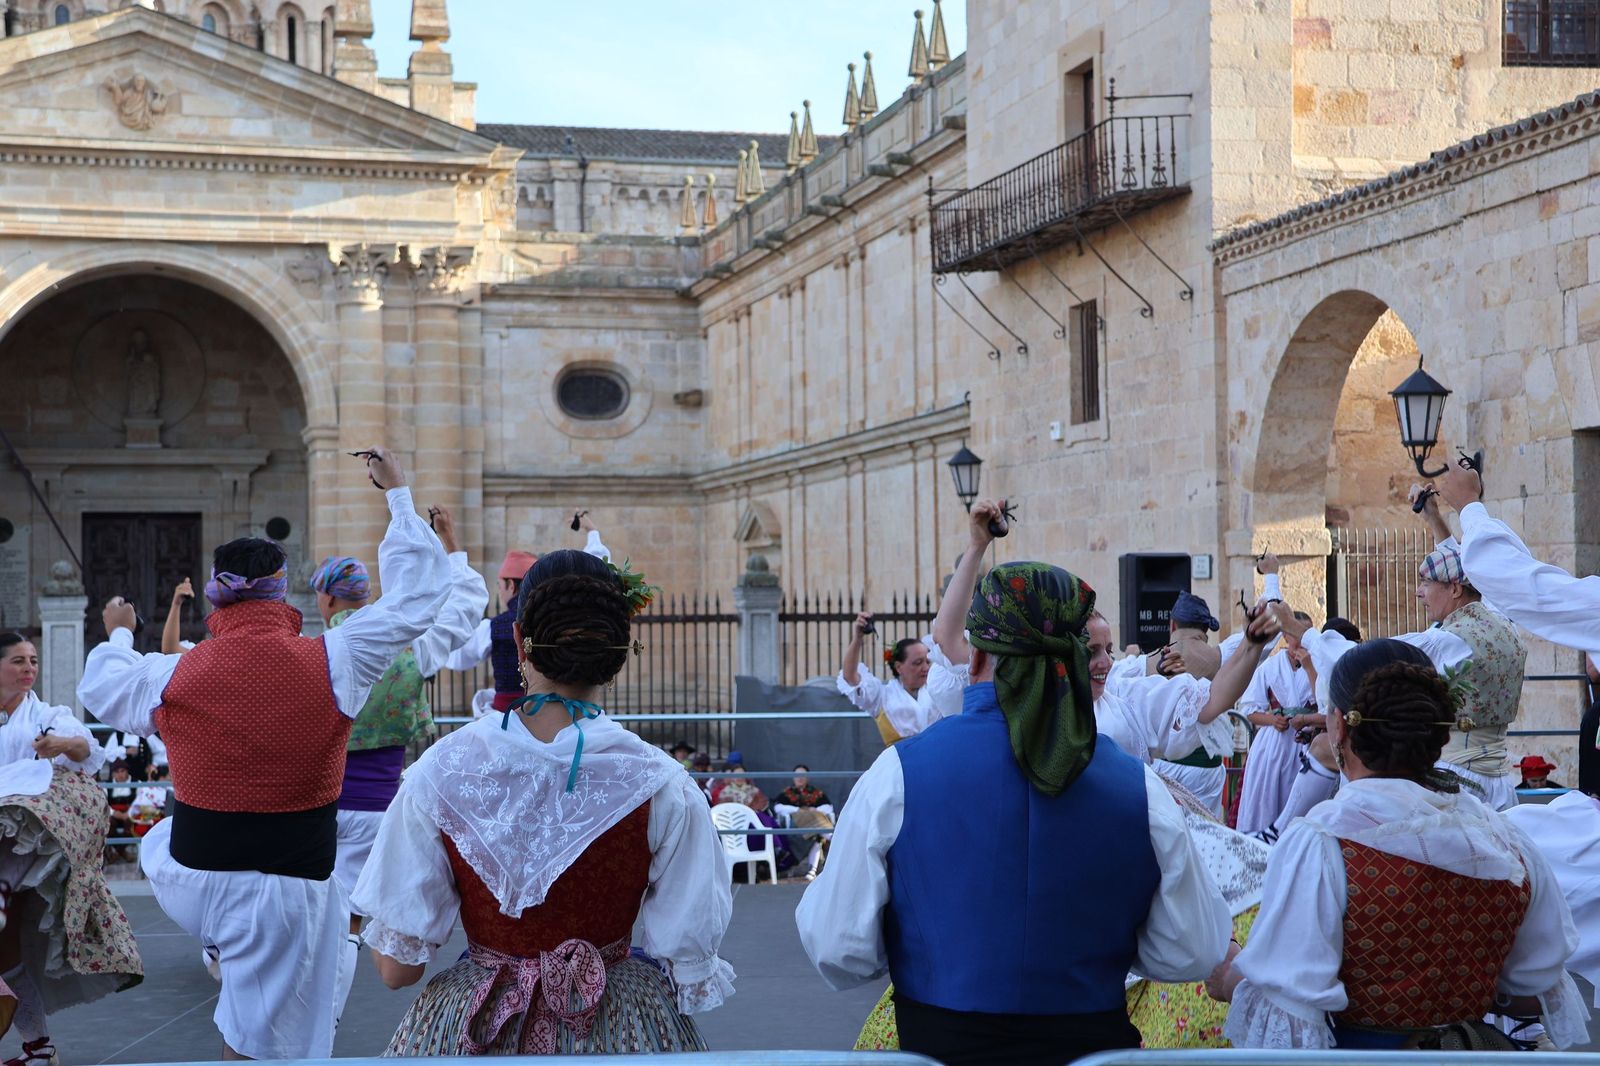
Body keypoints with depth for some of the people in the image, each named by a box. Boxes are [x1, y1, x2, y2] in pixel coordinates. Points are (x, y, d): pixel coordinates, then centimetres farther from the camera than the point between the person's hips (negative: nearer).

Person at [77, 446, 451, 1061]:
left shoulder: (171, 677, -6)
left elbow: (101, 689, 18)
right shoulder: (332, 664, -13)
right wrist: (398, 493, 11)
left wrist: (118, 635, 39)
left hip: (186, 887, 2)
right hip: (284, 895, -2)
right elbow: (417, 593, 0)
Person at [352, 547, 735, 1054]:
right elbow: (690, 969, -11)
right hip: (619, 1030, -1)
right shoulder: (661, 786, -16)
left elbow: (397, 966, -9)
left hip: (471, 1029, 1)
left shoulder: (437, 773, -13)